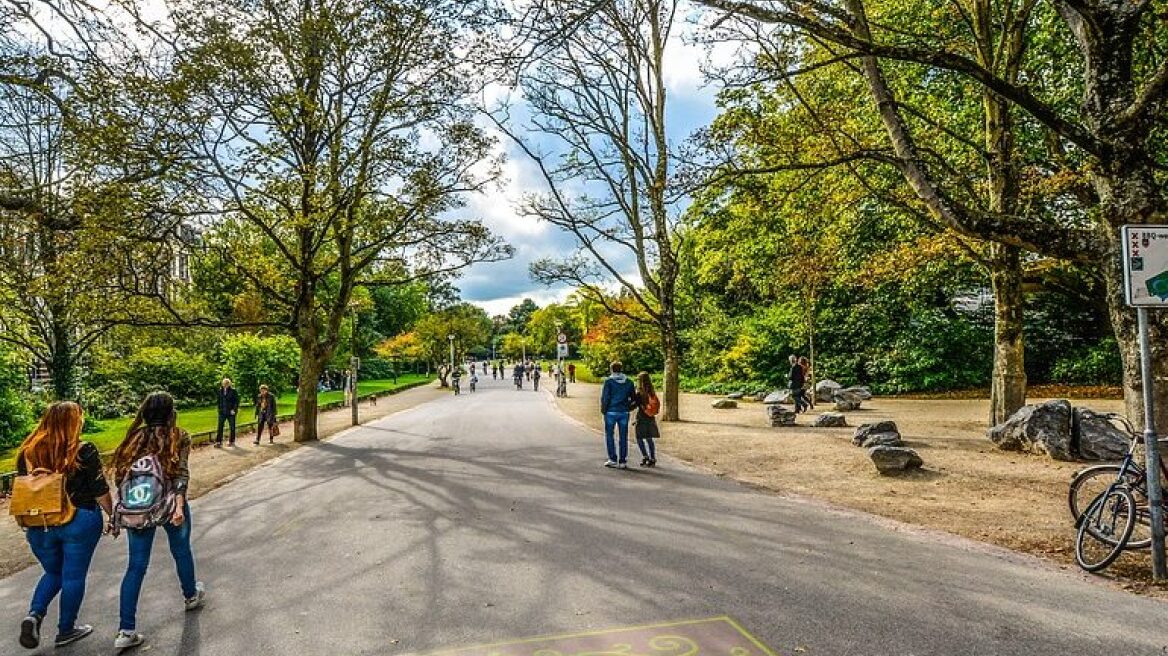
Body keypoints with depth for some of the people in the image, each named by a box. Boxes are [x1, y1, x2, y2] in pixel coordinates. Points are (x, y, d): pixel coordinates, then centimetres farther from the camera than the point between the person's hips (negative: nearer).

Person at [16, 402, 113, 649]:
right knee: (74, 576, 10)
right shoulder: (84, 452, -14)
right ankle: (66, 630, 20)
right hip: (80, 523, -4)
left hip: (40, 525, 4)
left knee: (53, 573, 24)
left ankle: (34, 614, 3)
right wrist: (113, 514, 5)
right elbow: (100, 491, -10)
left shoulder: (27, 452, -1)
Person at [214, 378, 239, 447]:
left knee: (232, 427, 7)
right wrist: (219, 409, 8)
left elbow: (237, 401, -6)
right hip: (222, 412, 3)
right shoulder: (220, 390, 5)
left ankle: (232, 441, 18)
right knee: (220, 427, -3)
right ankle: (218, 442, -2)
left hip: (230, 412, -3)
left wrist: (234, 409, -14)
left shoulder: (233, 391, -6)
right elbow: (219, 400, 14)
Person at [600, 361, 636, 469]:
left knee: (609, 435, 9)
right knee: (623, 437, 8)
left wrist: (603, 409, 2)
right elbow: (633, 398, 8)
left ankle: (613, 459, 5)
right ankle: (623, 461, 8)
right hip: (624, 413, 3)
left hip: (611, 412, -3)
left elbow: (605, 397, -10)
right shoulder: (629, 382, 5)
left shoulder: (608, 381, -6)